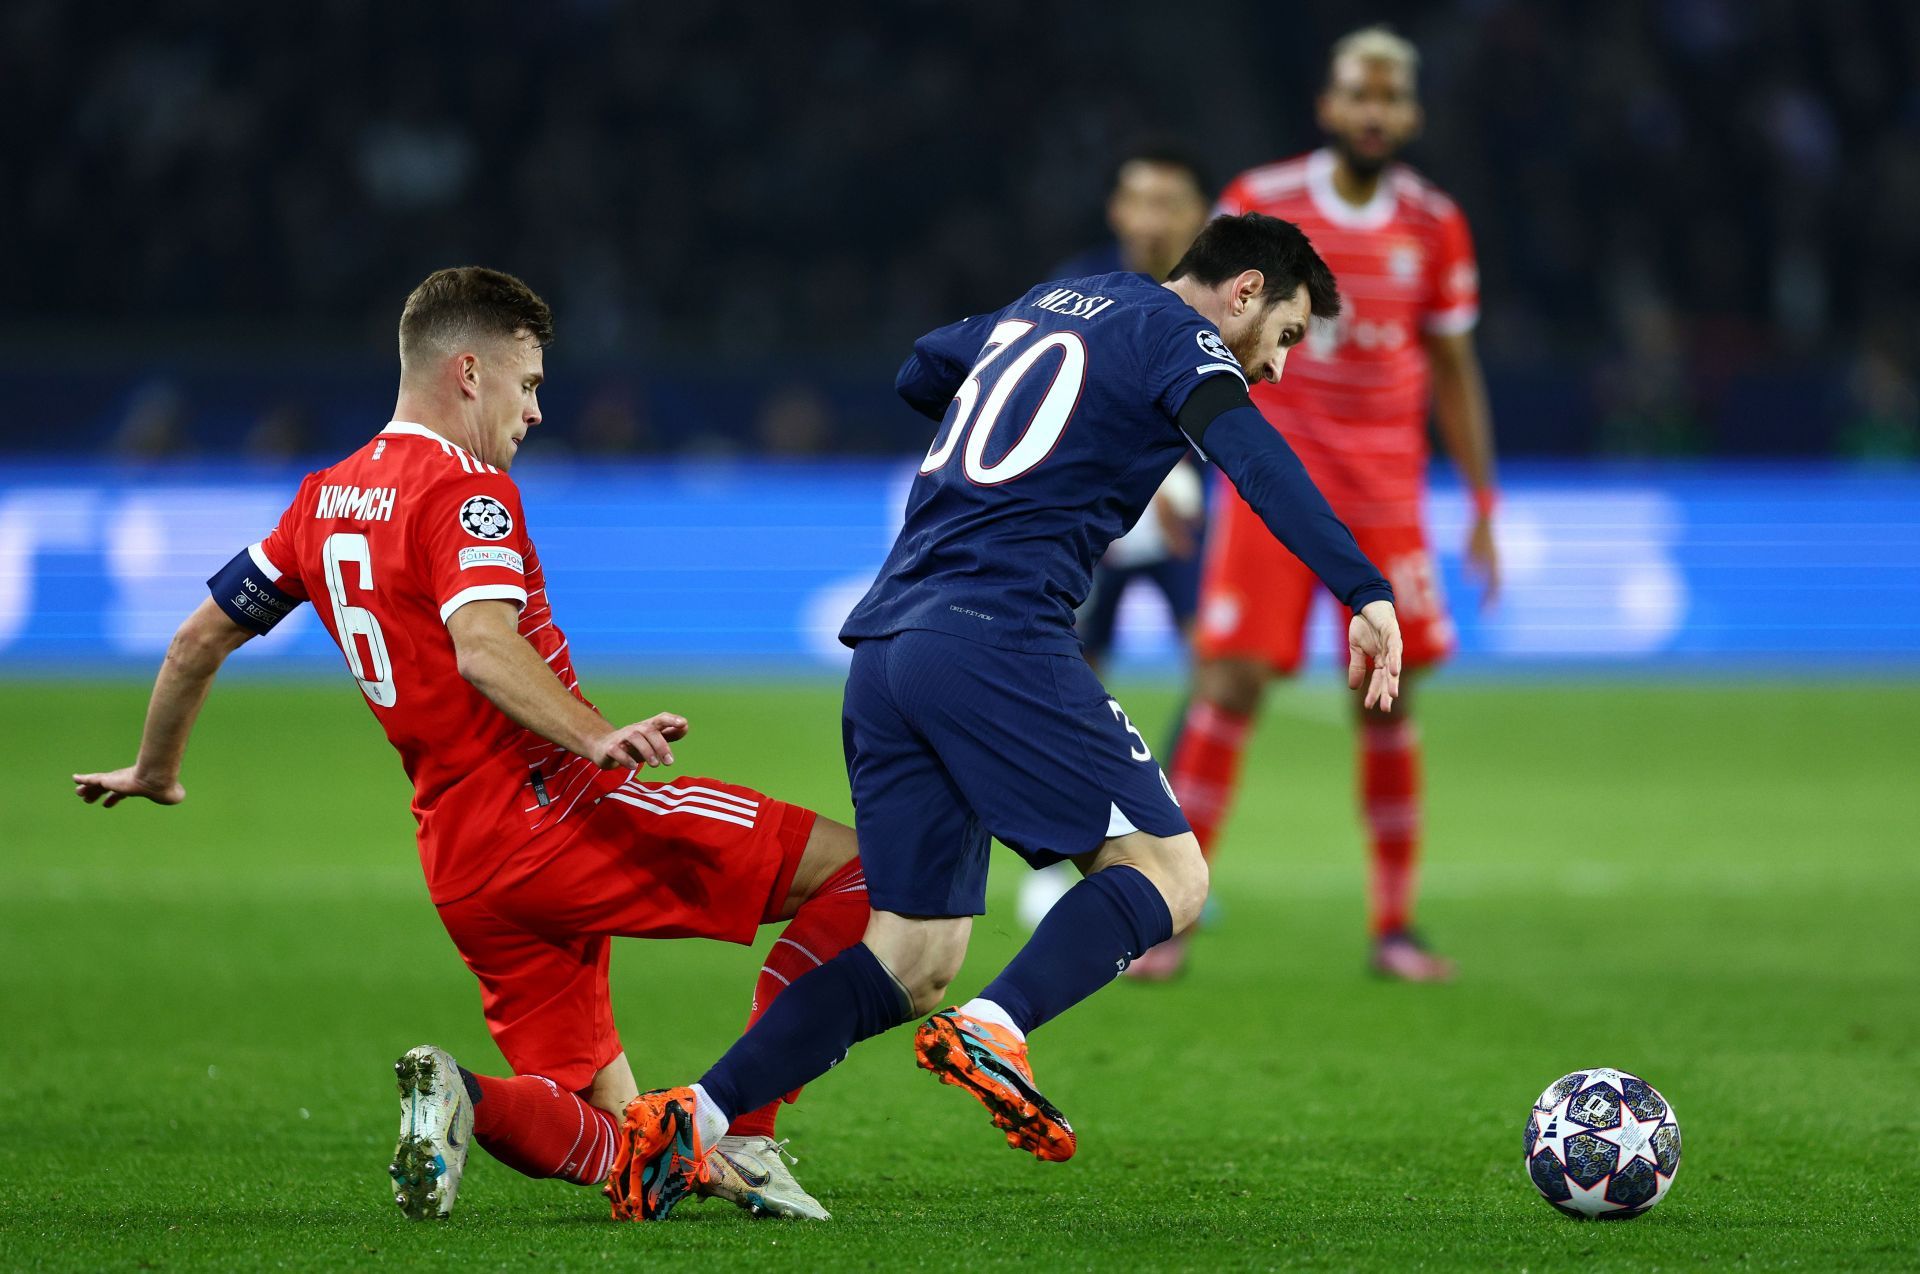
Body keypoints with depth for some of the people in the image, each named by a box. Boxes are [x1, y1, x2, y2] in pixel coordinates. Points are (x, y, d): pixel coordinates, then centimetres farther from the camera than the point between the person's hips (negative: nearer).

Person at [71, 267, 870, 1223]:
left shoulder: (325, 499, 17)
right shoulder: (466, 488, -7)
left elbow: (198, 641, 26)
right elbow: (482, 645, -25)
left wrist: (154, 771, 42)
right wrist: (598, 740, -38)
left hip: (462, 872, 8)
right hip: (554, 810, -8)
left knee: (608, 1141, 10)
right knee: (854, 867, -5)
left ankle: (462, 1100, -20)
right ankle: (740, 1140, -13)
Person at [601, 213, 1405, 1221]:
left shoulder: (1048, 304, 27)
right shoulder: (1177, 338, 3)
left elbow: (918, 374, 43)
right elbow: (1256, 463, -16)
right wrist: (1364, 592, -24)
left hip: (884, 641, 8)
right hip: (998, 637, -8)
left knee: (913, 960, 7)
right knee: (1167, 872, -4)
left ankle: (695, 1116, -6)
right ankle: (993, 1032, -26)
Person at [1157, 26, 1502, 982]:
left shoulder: (1434, 228, 4)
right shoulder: (1260, 204, -3)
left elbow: (1452, 370, 12)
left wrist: (1484, 503, 8)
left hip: (1386, 494, 2)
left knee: (1389, 703, 0)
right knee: (1228, 687, -9)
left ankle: (1394, 928, 9)